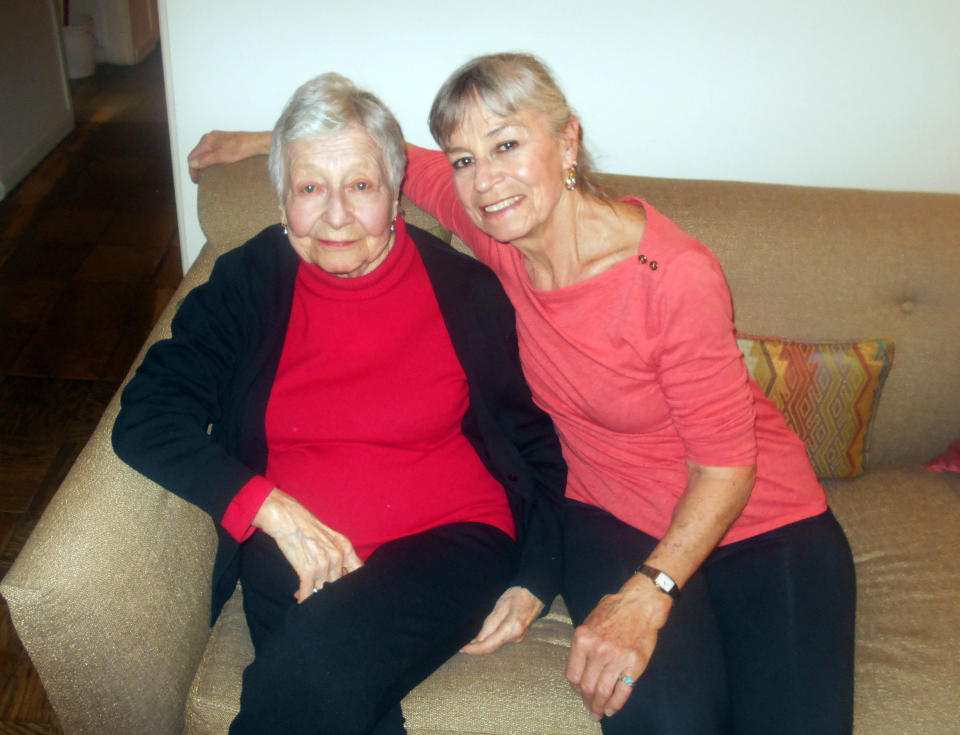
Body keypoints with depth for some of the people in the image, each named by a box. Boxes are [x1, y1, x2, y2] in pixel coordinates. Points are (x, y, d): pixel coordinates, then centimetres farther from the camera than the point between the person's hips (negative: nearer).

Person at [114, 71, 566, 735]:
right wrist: (272, 509, -15)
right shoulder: (246, 283, 5)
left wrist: (532, 583, -2)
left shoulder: (464, 288, 3)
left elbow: (532, 441, 10)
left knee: (319, 662, -30)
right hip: (296, 555, 1)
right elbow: (147, 419, -2)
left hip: (451, 538, 0)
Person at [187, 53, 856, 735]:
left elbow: (726, 462, -16)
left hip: (755, 519, -2)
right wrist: (259, 141, 20)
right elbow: (397, 158, 11)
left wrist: (646, 595, -27)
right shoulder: (499, 227, -10)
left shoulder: (675, 275, -24)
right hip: (612, 517, 2)